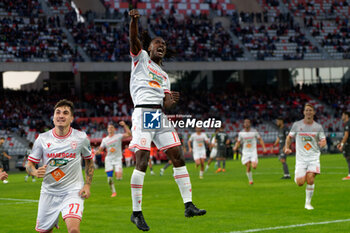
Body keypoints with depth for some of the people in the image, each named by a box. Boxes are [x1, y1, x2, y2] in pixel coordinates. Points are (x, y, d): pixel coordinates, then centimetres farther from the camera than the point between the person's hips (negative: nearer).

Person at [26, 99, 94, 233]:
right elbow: (29, 164, 5)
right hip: (49, 191, 2)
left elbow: (89, 161, 13)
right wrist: (36, 172, -18)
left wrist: (87, 185, 2)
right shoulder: (42, 139, -2)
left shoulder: (81, 138, -2)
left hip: (73, 191, -2)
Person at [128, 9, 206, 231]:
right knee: (142, 163, -12)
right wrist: (134, 20, -25)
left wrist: (171, 101, -8)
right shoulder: (141, 58, 12)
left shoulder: (164, 76, 26)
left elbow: (165, 104, 15)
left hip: (160, 117, 6)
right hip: (143, 113, -6)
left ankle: (189, 205, 3)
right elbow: (134, 39, -7)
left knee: (178, 157, -1)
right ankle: (136, 212, -7)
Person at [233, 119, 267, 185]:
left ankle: (254, 163, 19)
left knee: (254, 166, -17)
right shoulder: (241, 133, 0)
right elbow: (238, 142, 11)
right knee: (248, 168, -4)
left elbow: (260, 139, 5)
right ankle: (250, 180, 14)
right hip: (245, 152, 1)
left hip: (253, 152, -1)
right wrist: (235, 147, -9)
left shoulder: (254, 131, -4)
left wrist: (264, 148, -4)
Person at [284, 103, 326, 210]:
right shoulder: (297, 125, 3)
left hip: (314, 157, 0)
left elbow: (323, 141, 7)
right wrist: (287, 148, -2)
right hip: (301, 157, 0)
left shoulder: (318, 127, 4)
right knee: (300, 183, -10)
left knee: (310, 180, -15)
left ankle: (308, 203, 1)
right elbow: (289, 137, 14)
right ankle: (297, 176, 29)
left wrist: (322, 143, -18)